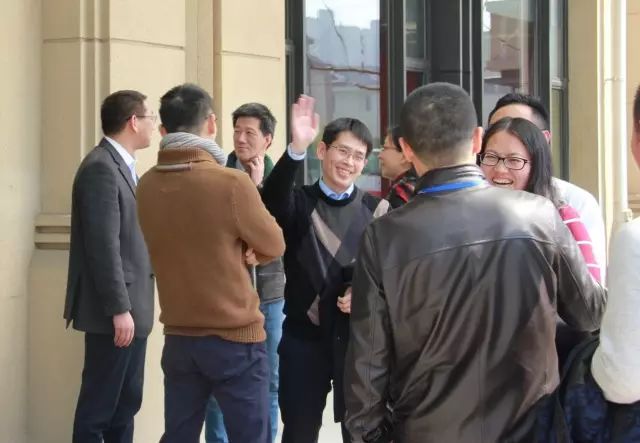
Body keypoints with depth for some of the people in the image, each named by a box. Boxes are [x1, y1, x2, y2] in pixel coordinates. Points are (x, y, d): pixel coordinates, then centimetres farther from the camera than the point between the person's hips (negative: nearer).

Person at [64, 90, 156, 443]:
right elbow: (103, 246, -21)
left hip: (131, 306, 10)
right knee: (99, 403, -3)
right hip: (115, 311, -10)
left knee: (126, 401, 13)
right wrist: (119, 309, -22)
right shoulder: (101, 168, -16)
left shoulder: (120, 165, 14)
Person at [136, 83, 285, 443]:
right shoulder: (232, 183, -19)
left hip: (179, 338, 5)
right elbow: (274, 247, -4)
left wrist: (238, 252, 1)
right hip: (235, 338, -5)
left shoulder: (147, 186, -1)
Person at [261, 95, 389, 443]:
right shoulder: (298, 202, 2)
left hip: (359, 336, 0)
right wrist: (296, 149, -37)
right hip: (304, 335, 0)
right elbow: (272, 202, -21)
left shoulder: (377, 211, 4)